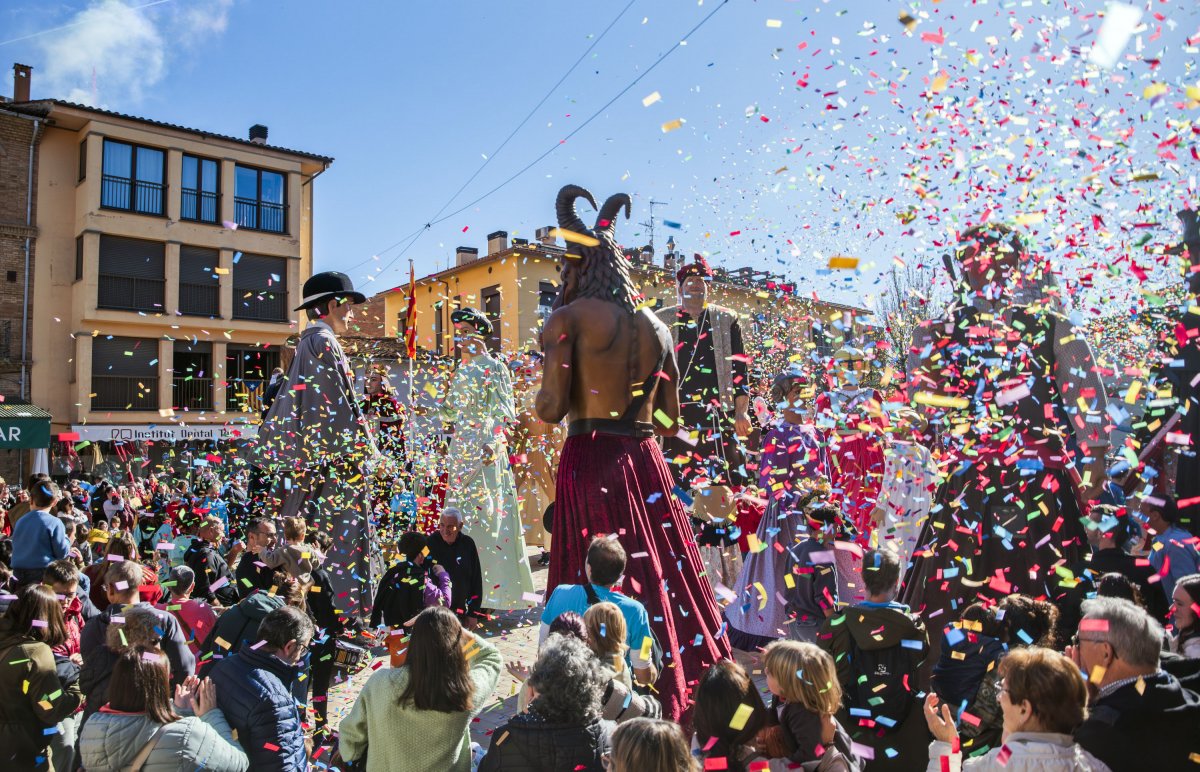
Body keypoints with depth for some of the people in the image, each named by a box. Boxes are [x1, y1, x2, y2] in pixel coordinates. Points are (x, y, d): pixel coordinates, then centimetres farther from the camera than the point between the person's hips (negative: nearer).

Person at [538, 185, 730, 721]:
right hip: (645, 464, 5)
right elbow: (670, 420, 14)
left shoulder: (567, 318, -3)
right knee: (663, 575, 13)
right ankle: (681, 692, 23)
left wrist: (545, 395, 11)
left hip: (589, 463, -5)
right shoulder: (656, 327, 12)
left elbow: (550, 409, -11)